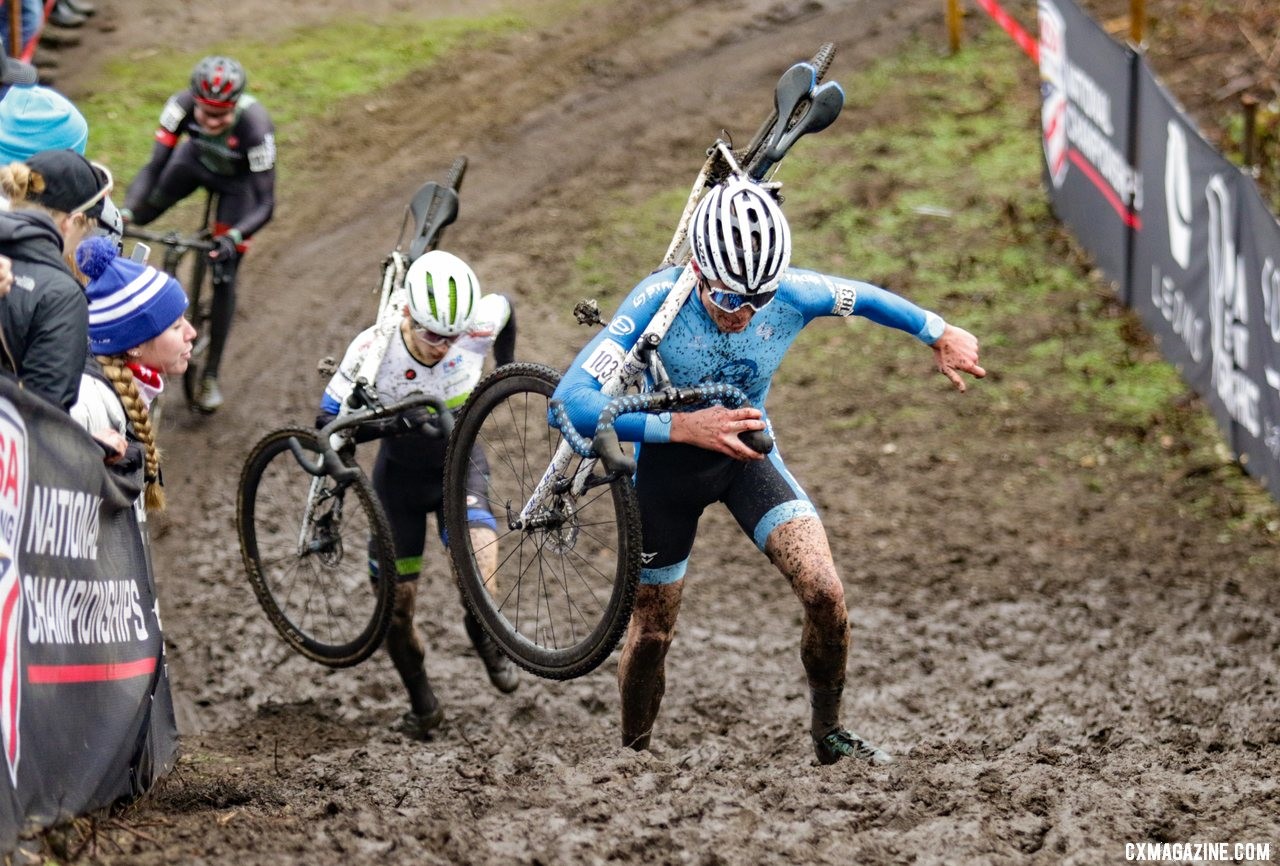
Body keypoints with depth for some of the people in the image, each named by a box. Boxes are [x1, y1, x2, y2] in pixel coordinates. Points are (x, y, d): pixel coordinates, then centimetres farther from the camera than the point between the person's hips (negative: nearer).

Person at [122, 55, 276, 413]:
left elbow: (265, 204, -40)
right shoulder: (183, 105, -36)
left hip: (239, 179, -3)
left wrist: (234, 237, -57)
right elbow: (155, 166, -34)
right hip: (196, 159, 3)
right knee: (139, 214, -8)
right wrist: (126, 210, -49)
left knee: (225, 277, -5)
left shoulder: (254, 124, -42)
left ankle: (210, 376, 8)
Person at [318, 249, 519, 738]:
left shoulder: (477, 327, -25)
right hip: (401, 473, 0)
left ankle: (485, 634, 7)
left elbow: (504, 307, 0)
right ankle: (421, 702, 24)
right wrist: (382, 426, -40)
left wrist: (506, 371, 7)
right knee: (396, 600, 0)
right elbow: (328, 424, -23)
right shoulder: (372, 350, -29)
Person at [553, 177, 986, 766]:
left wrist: (941, 335, 10)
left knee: (826, 594, -16)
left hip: (747, 456, 2)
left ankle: (828, 733, 8)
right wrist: (683, 427, -52)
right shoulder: (660, 301, -35)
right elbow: (570, 402, -43)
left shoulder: (793, 295, -27)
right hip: (667, 463, -2)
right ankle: (631, 757, 37)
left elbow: (864, 298, -3)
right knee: (652, 632, 11)